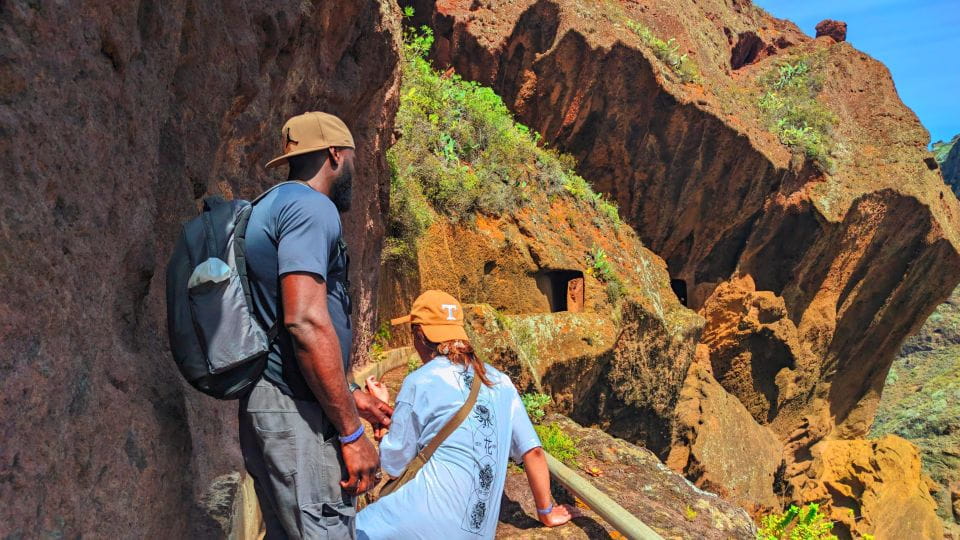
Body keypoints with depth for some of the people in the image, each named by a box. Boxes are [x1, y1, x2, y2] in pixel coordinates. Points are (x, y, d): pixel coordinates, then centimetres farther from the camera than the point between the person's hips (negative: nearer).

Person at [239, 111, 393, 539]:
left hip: (266, 404, 10)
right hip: (295, 408, -10)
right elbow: (305, 322, -23)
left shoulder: (274, 206, 20)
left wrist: (349, 395, 25)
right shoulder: (311, 207, -11)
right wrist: (352, 432, -18)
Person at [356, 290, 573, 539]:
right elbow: (532, 451, 11)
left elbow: (394, 465, 4)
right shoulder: (500, 382, 10)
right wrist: (546, 511, 23)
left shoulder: (419, 382, -4)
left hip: (429, 518, -6)